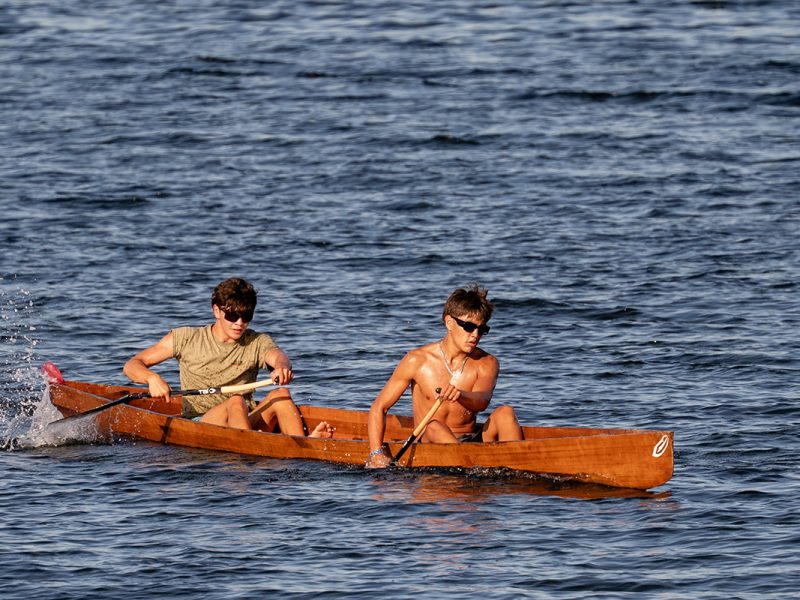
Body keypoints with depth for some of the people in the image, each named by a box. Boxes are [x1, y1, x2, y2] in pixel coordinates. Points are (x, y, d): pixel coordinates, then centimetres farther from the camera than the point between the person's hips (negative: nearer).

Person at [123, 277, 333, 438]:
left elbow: (278, 356, -17)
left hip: (245, 428, 3)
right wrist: (152, 378, -20)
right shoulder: (187, 339, 5)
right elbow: (131, 366, 4)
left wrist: (281, 367, -43)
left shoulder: (257, 343, 8)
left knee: (280, 394, -22)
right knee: (235, 402, -32)